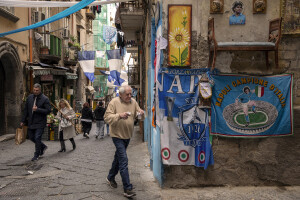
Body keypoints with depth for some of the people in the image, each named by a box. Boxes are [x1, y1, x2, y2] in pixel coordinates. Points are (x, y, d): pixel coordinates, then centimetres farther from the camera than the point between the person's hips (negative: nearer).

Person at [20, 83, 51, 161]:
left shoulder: (45, 99, -10)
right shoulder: (30, 97, 6)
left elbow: (48, 110, -14)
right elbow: (26, 110, 12)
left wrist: (37, 109, -22)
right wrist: (23, 121, 12)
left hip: (40, 123, -6)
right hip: (31, 122, 6)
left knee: (37, 138, -5)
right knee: (31, 137, 14)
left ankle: (36, 155, 12)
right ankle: (43, 147, 37)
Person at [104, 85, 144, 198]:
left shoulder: (133, 102, 5)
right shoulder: (114, 102, -11)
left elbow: (137, 114, 9)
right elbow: (107, 118, -15)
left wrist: (140, 113, -14)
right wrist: (119, 115, -29)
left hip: (127, 135, 6)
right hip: (117, 135, -6)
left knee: (118, 157, 21)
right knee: (123, 160, -11)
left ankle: (110, 178, 41)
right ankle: (127, 189, -8)